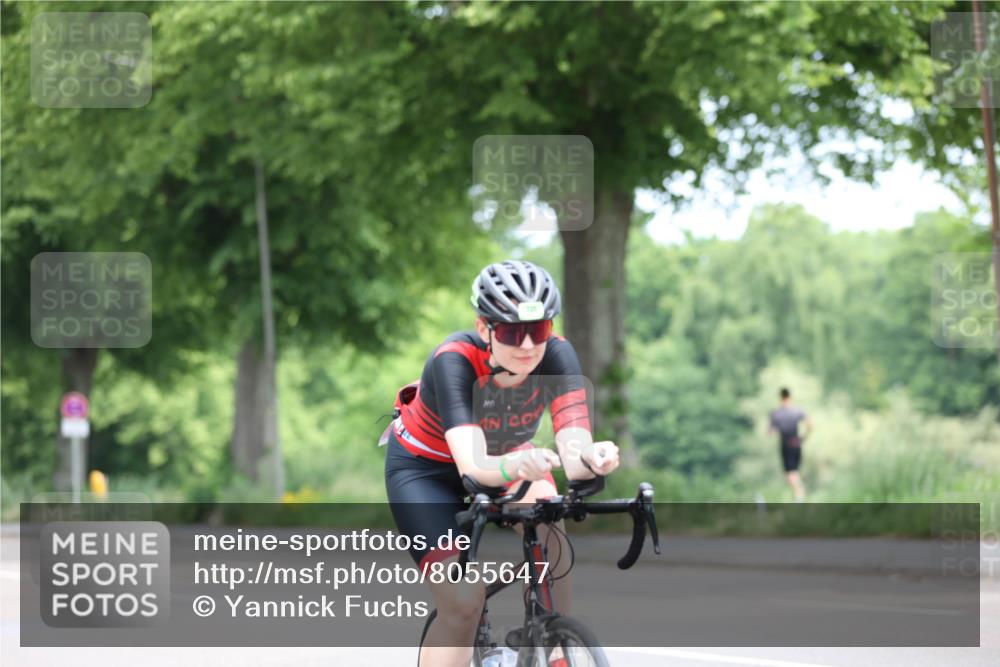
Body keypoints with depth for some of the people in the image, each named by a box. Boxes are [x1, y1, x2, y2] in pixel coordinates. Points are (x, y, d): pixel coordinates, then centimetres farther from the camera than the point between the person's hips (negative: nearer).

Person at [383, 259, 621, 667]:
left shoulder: (557, 355, -29)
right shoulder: (453, 362, -37)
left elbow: (573, 442, -40)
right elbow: (473, 466, -48)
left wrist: (588, 458, -65)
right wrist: (517, 466, -70)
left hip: (506, 453, 3)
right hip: (425, 465, -3)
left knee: (547, 532, -28)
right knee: (463, 604, -17)